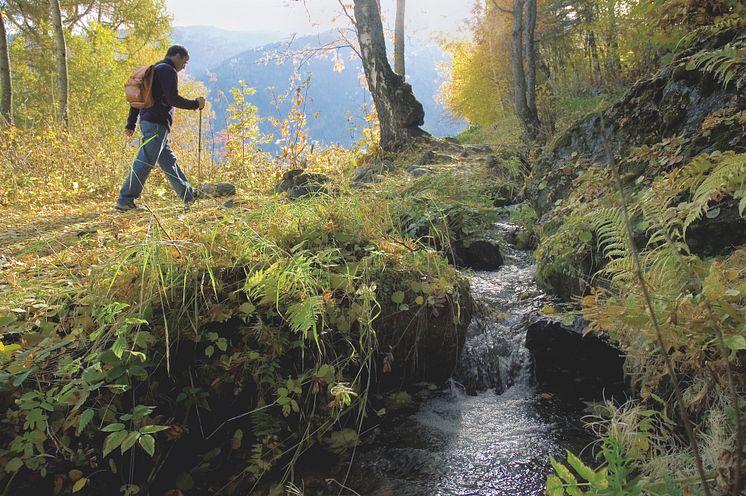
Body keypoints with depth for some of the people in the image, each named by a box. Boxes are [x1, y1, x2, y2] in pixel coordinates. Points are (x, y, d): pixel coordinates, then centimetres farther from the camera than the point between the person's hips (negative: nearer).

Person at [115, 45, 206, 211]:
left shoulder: (154, 70, 23)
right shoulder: (168, 70, -7)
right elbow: (173, 99, -18)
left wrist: (131, 123, 21)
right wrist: (195, 104, -6)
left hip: (147, 121, 11)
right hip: (157, 124, -11)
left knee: (169, 161, 13)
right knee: (145, 162, -9)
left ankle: (189, 196, 21)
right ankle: (125, 200, -7)